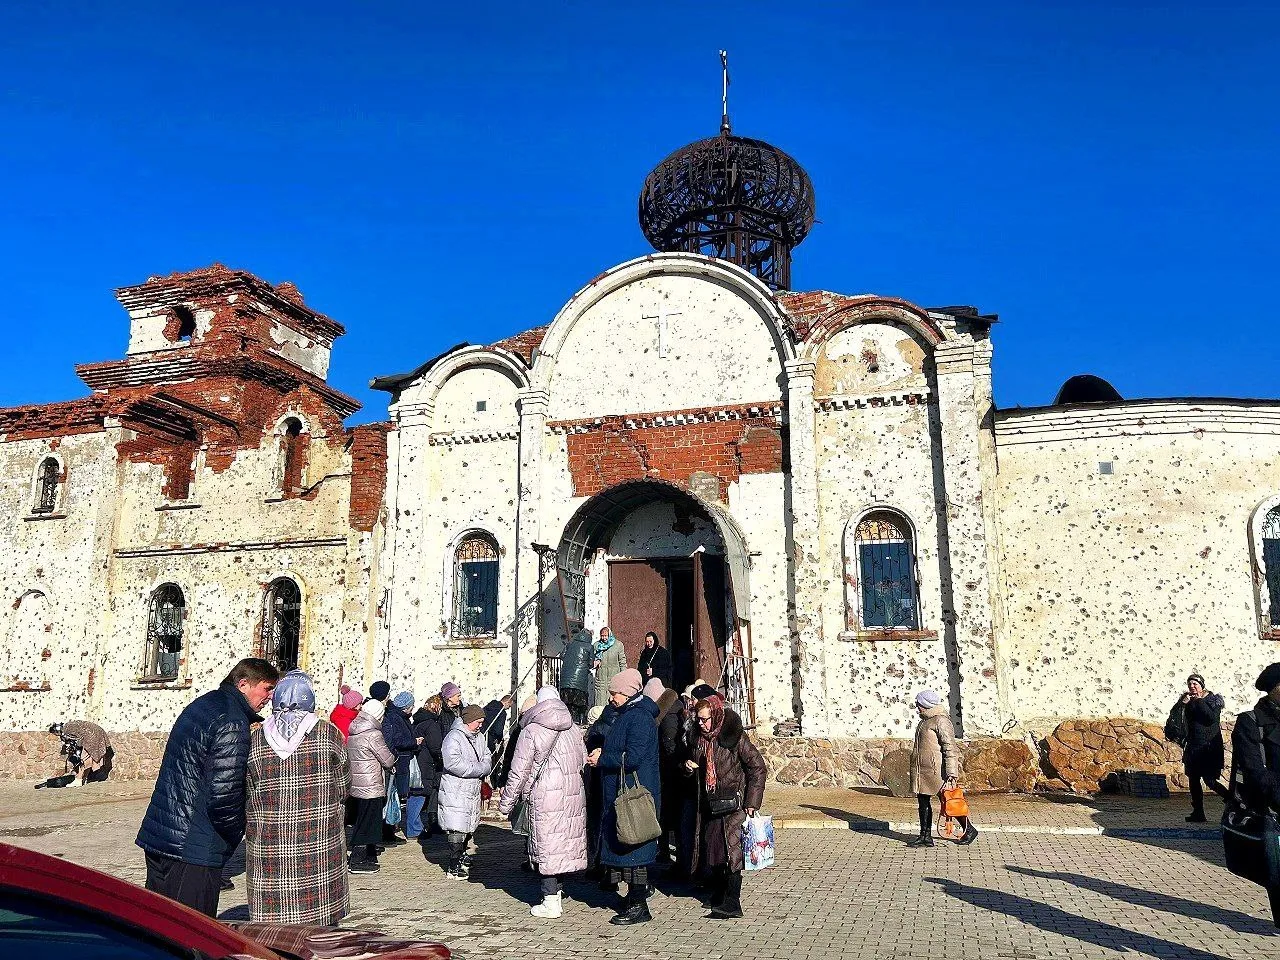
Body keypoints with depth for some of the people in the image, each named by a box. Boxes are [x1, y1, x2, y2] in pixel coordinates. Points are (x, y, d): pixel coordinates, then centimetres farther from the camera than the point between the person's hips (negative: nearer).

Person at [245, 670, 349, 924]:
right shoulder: (329, 734, -5)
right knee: (322, 921, 8)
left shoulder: (255, 739, 1)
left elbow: (249, 797, 6)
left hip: (268, 847, 2)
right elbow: (343, 789, 3)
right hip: (320, 849, -2)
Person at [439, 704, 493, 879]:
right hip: (455, 792, -9)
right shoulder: (454, 737, -15)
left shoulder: (477, 737, 13)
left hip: (473, 791, 9)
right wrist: (479, 769, -20)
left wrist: (484, 767, -10)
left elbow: (486, 758, 15)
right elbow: (453, 763, -26)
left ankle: (462, 854, 39)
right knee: (457, 828, -8)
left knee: (469, 825, 19)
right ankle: (454, 866, -2)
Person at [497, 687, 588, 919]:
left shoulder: (530, 732, -6)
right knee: (565, 844, 13)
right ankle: (558, 894, 23)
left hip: (546, 798, -5)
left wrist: (506, 802, 3)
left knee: (547, 847, 1)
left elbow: (518, 772, -5)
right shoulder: (572, 730, 9)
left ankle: (550, 903, 4)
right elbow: (583, 761, 17)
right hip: (573, 796, 5)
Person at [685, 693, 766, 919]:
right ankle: (718, 894, 27)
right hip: (707, 806, 7)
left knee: (731, 851, -9)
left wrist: (750, 804, -13)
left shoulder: (735, 737, -13)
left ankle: (731, 903, -3)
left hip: (733, 805, -6)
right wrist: (688, 766, -1)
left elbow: (758, 769, -10)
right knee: (709, 849, 9)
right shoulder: (700, 739, 7)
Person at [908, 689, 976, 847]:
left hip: (936, 769, -9)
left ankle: (969, 830, 16)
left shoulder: (941, 721, -14)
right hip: (923, 769, 9)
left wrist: (951, 773, -22)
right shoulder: (925, 720, 16)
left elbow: (949, 747, -18)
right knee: (923, 801, 9)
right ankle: (925, 836, 15)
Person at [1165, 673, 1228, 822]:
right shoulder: (1187, 701, 10)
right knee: (1193, 780, 6)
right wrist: (1182, 703, -12)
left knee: (1209, 780, -10)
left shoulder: (1213, 699, -2)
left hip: (1210, 747, -5)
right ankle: (1198, 812, 12)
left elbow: (1212, 718, -17)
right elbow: (1174, 717, 2)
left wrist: (1200, 701, -15)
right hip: (1193, 747, 5)